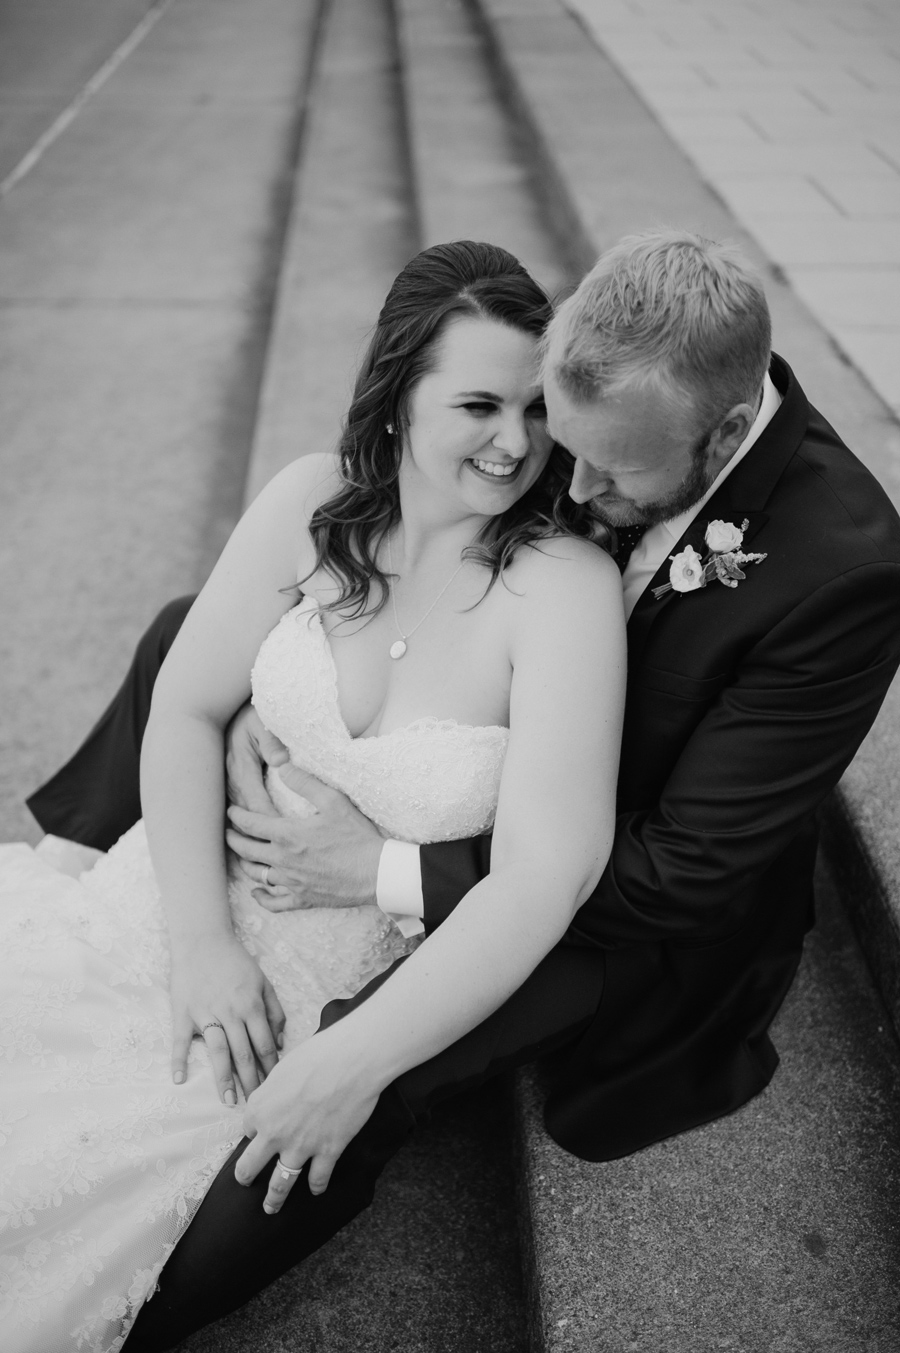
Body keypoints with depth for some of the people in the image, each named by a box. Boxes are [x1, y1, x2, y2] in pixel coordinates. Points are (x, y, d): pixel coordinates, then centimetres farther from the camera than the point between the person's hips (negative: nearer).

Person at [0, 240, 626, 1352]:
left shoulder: (566, 585, -21)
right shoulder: (316, 502, -9)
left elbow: (545, 875, -23)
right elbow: (186, 710, -4)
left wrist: (353, 1066, -23)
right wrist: (200, 937, -14)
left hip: (352, 980, -3)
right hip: (189, 889, 4)